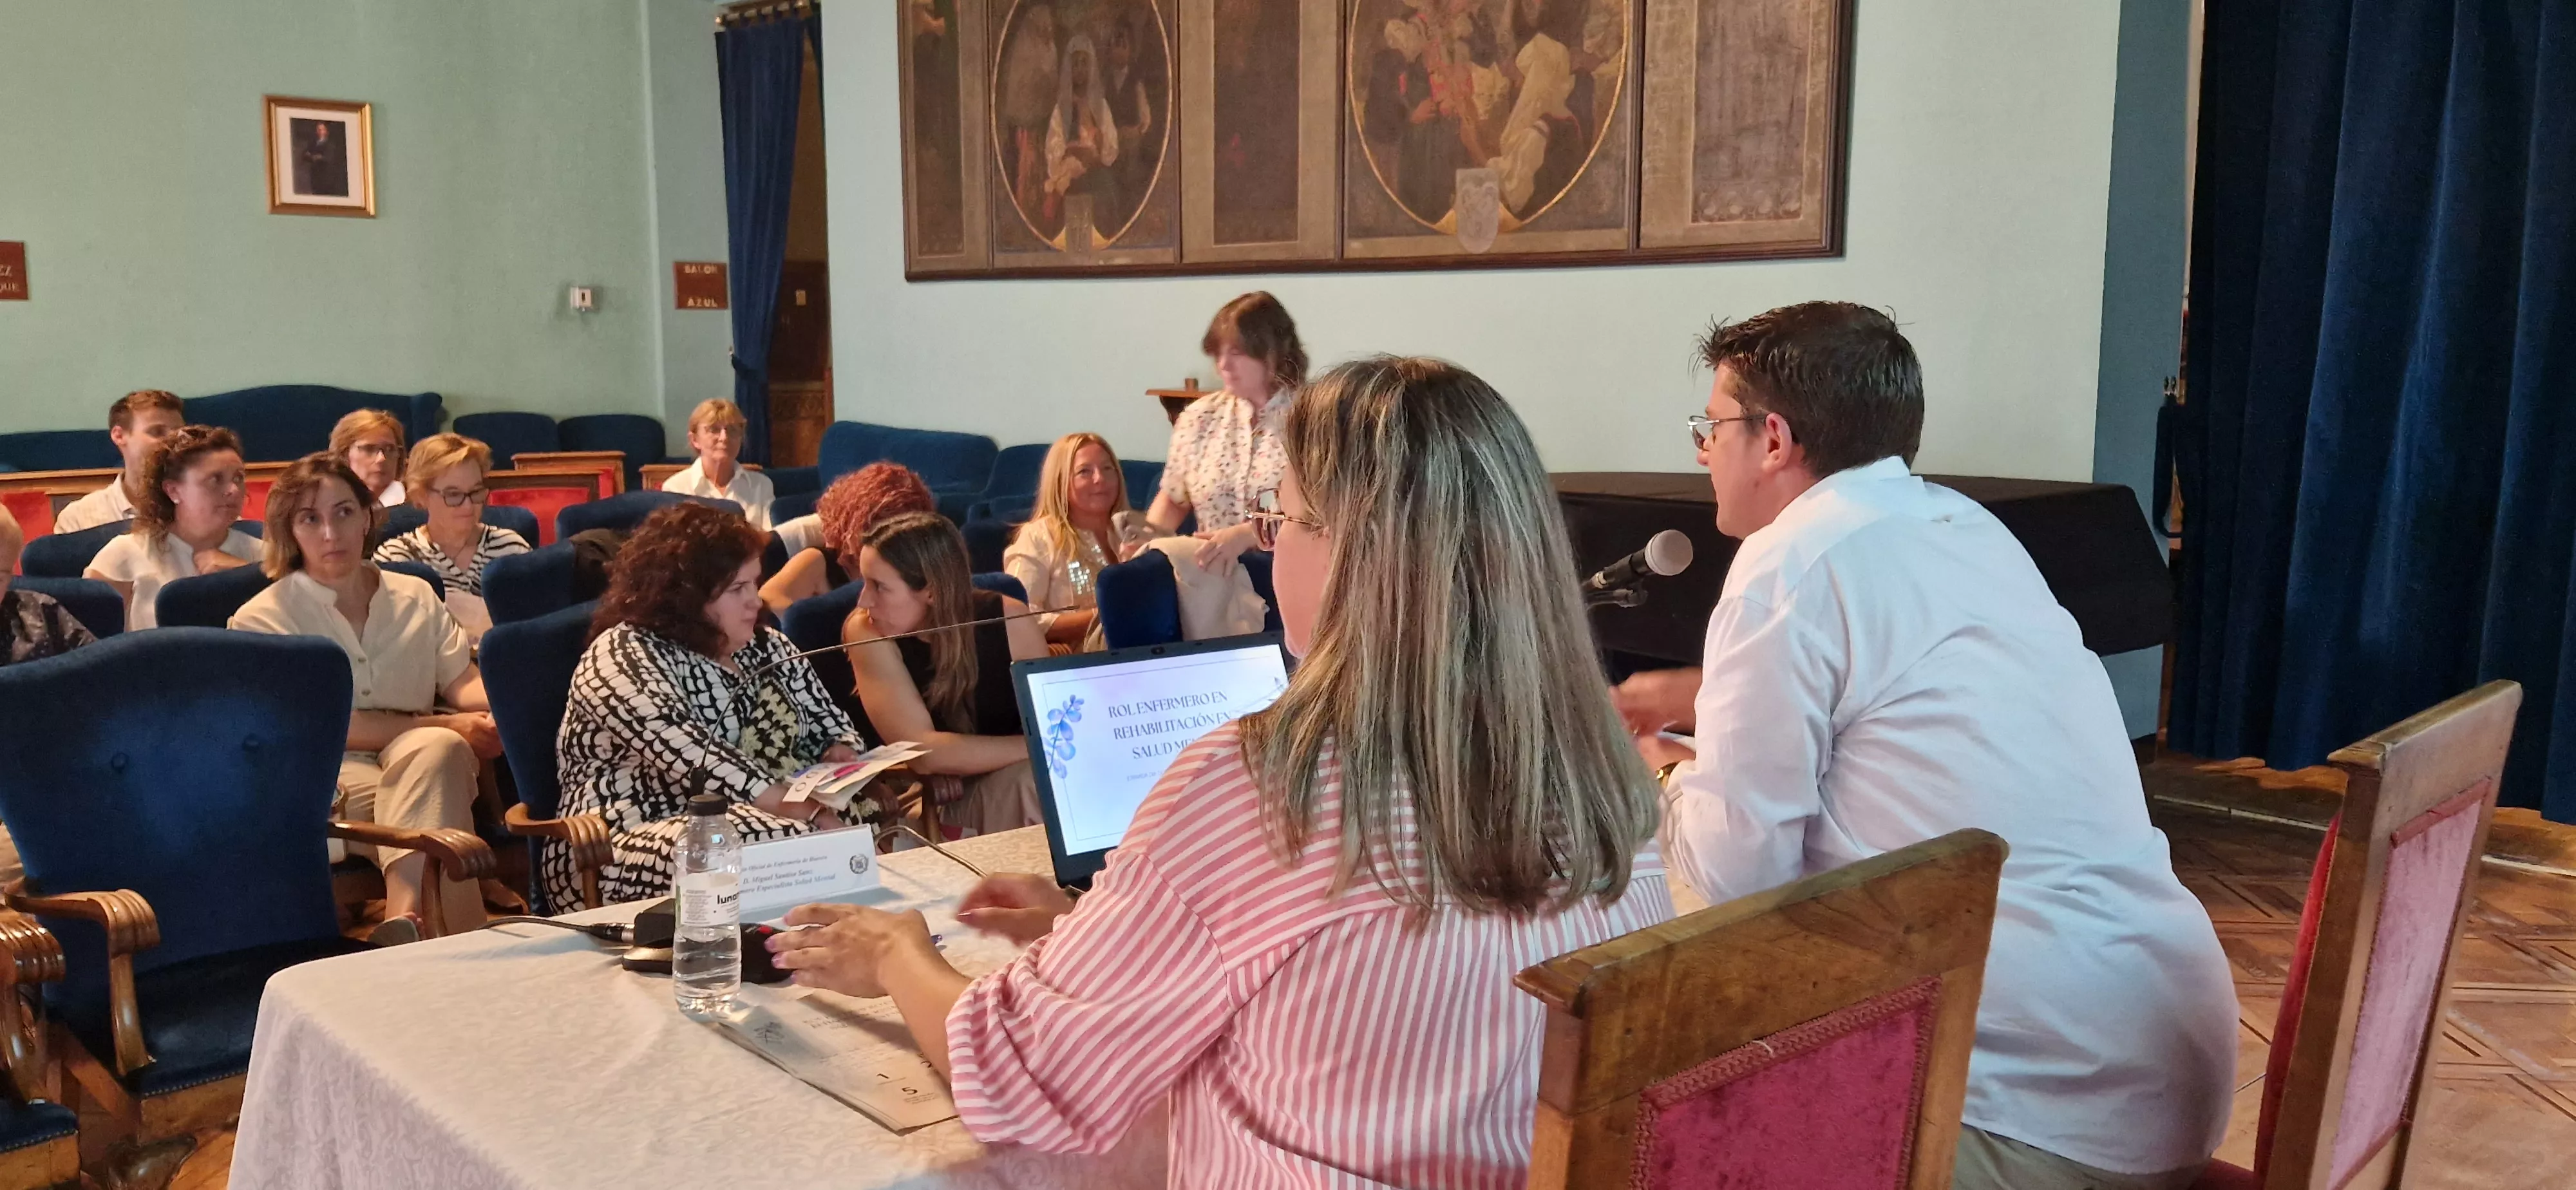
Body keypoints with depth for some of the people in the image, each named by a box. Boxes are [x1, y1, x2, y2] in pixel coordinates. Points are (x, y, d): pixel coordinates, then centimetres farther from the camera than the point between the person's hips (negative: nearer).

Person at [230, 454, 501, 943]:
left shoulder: (416, 597, 18)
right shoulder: (262, 619, 3)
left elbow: (463, 683, 11)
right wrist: (448, 726, -11)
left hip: (421, 758, 4)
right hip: (329, 772, -3)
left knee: (437, 749, -35)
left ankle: (405, 917, -46)